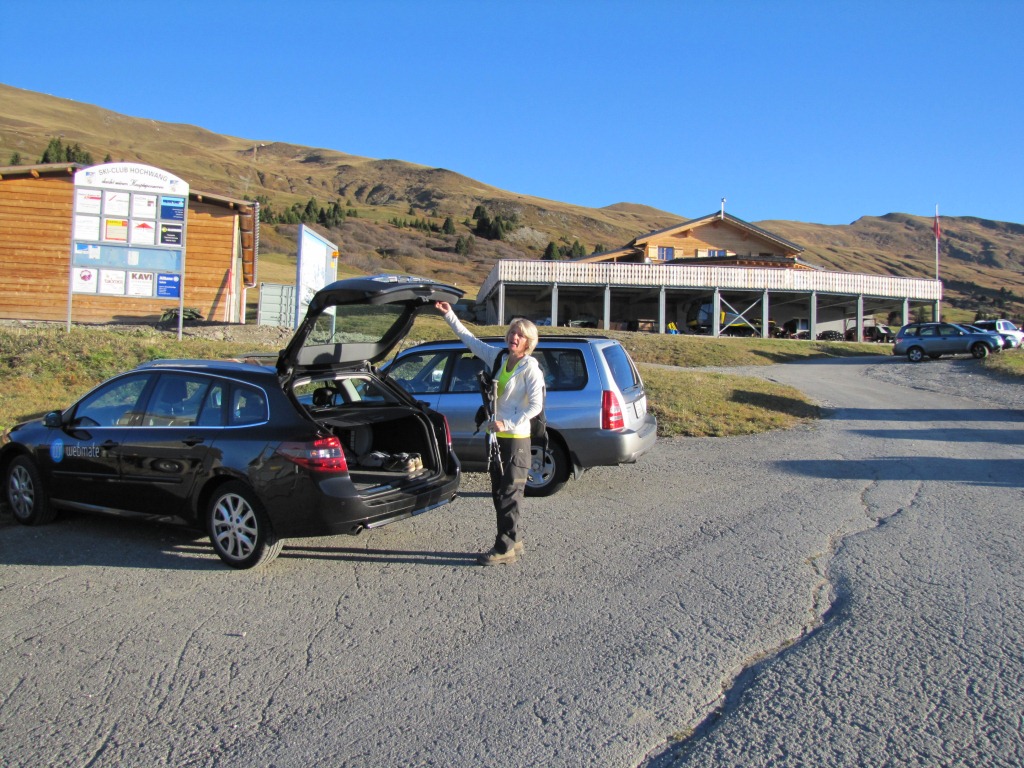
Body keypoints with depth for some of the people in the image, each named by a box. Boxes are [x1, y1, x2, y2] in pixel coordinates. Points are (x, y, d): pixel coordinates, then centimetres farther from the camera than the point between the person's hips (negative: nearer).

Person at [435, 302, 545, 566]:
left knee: (509, 494, -1)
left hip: (516, 439, -7)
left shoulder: (530, 368, -12)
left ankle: (504, 548, 7)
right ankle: (513, 540, 26)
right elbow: (469, 339, 14)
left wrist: (507, 424, -20)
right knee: (499, 493, 14)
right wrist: (449, 315, 11)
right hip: (495, 435, 7)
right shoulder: (498, 356, 5)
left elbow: (535, 406, -16)